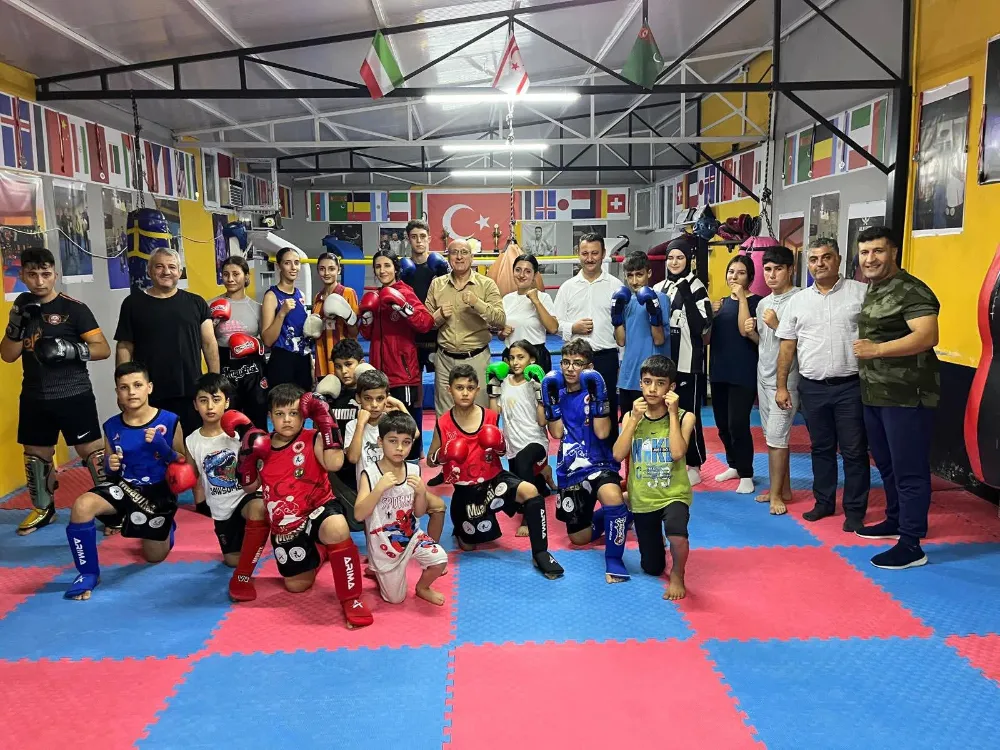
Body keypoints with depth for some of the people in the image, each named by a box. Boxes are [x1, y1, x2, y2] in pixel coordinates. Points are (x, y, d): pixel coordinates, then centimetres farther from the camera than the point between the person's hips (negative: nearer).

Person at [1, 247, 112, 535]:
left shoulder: (74, 308, -9)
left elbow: (104, 349, -11)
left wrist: (71, 350, -27)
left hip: (74, 395, -5)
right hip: (34, 397, 6)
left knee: (91, 451, -4)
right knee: (36, 453, 16)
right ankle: (43, 508, 35)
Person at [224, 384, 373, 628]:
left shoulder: (313, 440, -13)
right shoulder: (263, 446, 0)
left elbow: (335, 462, -32)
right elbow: (249, 486, 10)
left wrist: (325, 420, -29)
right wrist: (247, 453, -7)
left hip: (318, 509, -5)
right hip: (285, 526, 5)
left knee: (336, 528, -43)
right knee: (296, 585, 17)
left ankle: (351, 600, -26)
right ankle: (316, 554, 52)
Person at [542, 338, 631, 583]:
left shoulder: (596, 389, -6)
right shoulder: (556, 390, 4)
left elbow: (602, 432, -17)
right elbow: (556, 432, -7)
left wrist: (595, 397, -23)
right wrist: (552, 397, -15)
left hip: (599, 463, -4)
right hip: (570, 470, 4)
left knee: (612, 496, -40)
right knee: (579, 538, 13)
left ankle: (614, 559, -22)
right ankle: (614, 514, 42)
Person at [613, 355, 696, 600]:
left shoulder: (684, 417, -8)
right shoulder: (631, 417, -1)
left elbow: (677, 453, -24)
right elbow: (618, 455, -14)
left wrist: (673, 414, -20)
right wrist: (635, 419, -17)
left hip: (673, 495, -3)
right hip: (642, 498, 3)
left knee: (676, 532, -38)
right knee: (652, 568, 12)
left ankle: (677, 575, -6)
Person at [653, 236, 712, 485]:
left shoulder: (696, 287, -7)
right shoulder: (658, 288, 11)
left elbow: (703, 327, -15)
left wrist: (688, 298, -20)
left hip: (688, 362, -6)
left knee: (689, 414, 1)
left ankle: (694, 466, 14)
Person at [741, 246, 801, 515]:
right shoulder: (763, 303, 12)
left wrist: (777, 325, -22)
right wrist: (751, 332, 1)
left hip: (785, 380, -8)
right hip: (763, 377, 8)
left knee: (776, 437, -5)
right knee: (773, 436, 12)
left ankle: (776, 494, 6)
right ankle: (784, 488, 23)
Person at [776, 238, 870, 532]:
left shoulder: (861, 292, -2)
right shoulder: (798, 301, 8)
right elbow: (787, 345, 9)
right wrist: (781, 386, 7)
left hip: (851, 385, -3)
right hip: (812, 387, 3)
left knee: (854, 451, 4)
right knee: (821, 448, 15)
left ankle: (854, 510, 15)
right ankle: (824, 502, 28)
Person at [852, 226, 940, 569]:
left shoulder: (911, 290, -13)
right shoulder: (871, 290, 15)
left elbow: (927, 336, -25)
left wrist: (876, 349, -25)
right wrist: (865, 350, 11)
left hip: (907, 396, -9)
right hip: (875, 395, 9)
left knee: (909, 470, -3)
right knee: (886, 464, 20)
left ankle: (911, 545, 3)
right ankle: (895, 520, 36)